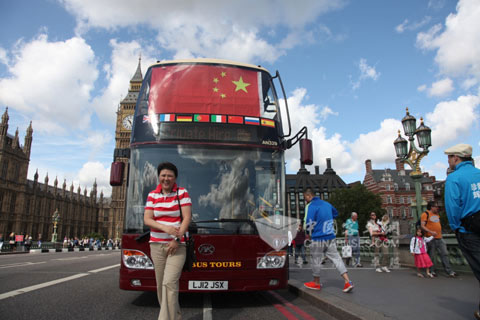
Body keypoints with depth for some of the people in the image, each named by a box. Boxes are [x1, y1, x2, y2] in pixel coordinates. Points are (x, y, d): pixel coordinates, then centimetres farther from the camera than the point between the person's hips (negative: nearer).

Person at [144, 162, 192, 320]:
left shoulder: (182, 193, -2)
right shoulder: (152, 195, 6)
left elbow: (187, 218, -8)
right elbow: (147, 219, -1)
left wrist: (177, 239, -17)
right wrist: (165, 228, -18)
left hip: (177, 245, -3)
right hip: (157, 245, 4)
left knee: (169, 283, -15)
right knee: (161, 285, 8)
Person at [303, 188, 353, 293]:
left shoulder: (311, 206, -14)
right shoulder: (326, 203, 10)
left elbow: (309, 223, -16)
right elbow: (336, 214, 29)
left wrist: (310, 232, 4)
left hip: (318, 238, -6)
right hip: (331, 237, 7)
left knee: (316, 260, 9)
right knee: (336, 258, 8)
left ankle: (316, 283, 23)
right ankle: (348, 282, 1)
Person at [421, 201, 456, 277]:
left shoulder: (437, 214, 17)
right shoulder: (425, 214, -6)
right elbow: (422, 226, -14)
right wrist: (431, 232, -24)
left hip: (439, 238, 7)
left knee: (444, 254, 2)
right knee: (432, 256, -1)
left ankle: (449, 271, 4)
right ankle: (433, 271, 9)